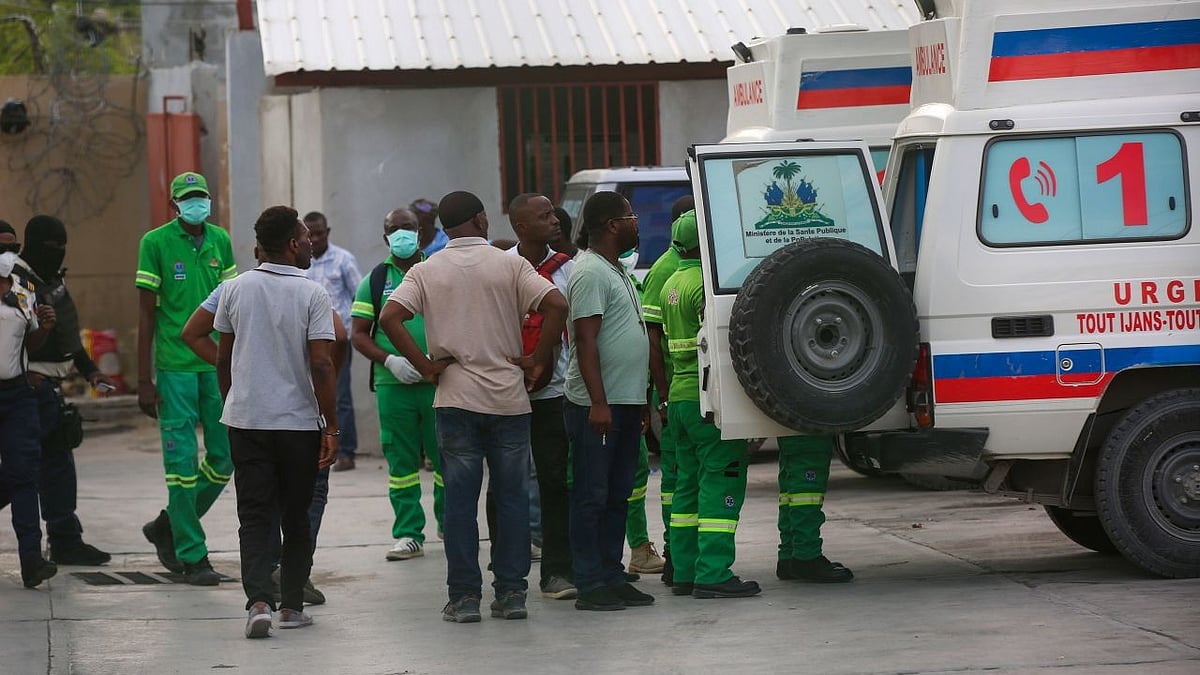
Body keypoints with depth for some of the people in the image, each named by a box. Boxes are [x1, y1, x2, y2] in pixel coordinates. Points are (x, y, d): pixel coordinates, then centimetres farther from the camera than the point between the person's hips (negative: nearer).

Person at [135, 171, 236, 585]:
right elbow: (147, 313, -4)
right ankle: (192, 557, 5)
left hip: (218, 365, 5)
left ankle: (168, 528, 25)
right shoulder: (156, 242, -4)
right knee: (183, 461, -3)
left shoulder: (220, 241, 9)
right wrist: (144, 380, -7)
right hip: (174, 366, -5)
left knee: (224, 457, 5)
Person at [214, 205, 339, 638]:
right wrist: (331, 427, -9)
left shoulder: (237, 289, 3)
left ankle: (258, 600, -16)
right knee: (296, 519, 11)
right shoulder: (311, 295, -9)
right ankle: (292, 605, 15)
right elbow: (321, 364, -14)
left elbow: (223, 359, 9)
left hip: (246, 420, 2)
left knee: (254, 517, 2)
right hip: (299, 422, -2)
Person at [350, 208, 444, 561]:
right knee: (401, 461, 3)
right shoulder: (375, 280, 8)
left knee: (446, 456, 1)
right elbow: (358, 334, 7)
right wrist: (389, 360, -9)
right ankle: (409, 534, 9)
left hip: (439, 382, -1)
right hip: (393, 384, 1)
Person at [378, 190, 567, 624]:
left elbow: (389, 318, -9)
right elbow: (556, 305, -12)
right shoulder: (509, 266, 0)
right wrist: (539, 361, -5)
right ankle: (511, 593, 7)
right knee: (512, 498, 7)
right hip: (509, 399, 0)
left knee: (460, 501, 3)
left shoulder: (427, 271, 3)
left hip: (455, 398, 0)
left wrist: (426, 365, -4)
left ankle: (464, 596, 2)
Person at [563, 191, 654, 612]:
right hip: (597, 404, -10)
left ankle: (612, 577, 16)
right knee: (592, 495, -6)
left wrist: (639, 401, 22)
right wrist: (598, 402, -24)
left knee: (617, 496, 11)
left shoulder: (614, 270, 19)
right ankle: (590, 585, -4)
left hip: (625, 403, 10)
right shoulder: (591, 272, -13)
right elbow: (586, 341, -19)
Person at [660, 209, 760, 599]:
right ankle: (713, 575, -12)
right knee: (722, 481, -8)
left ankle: (685, 573, 14)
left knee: (690, 482, 13)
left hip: (679, 394, 9)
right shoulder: (707, 283, -14)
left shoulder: (670, 285, 16)